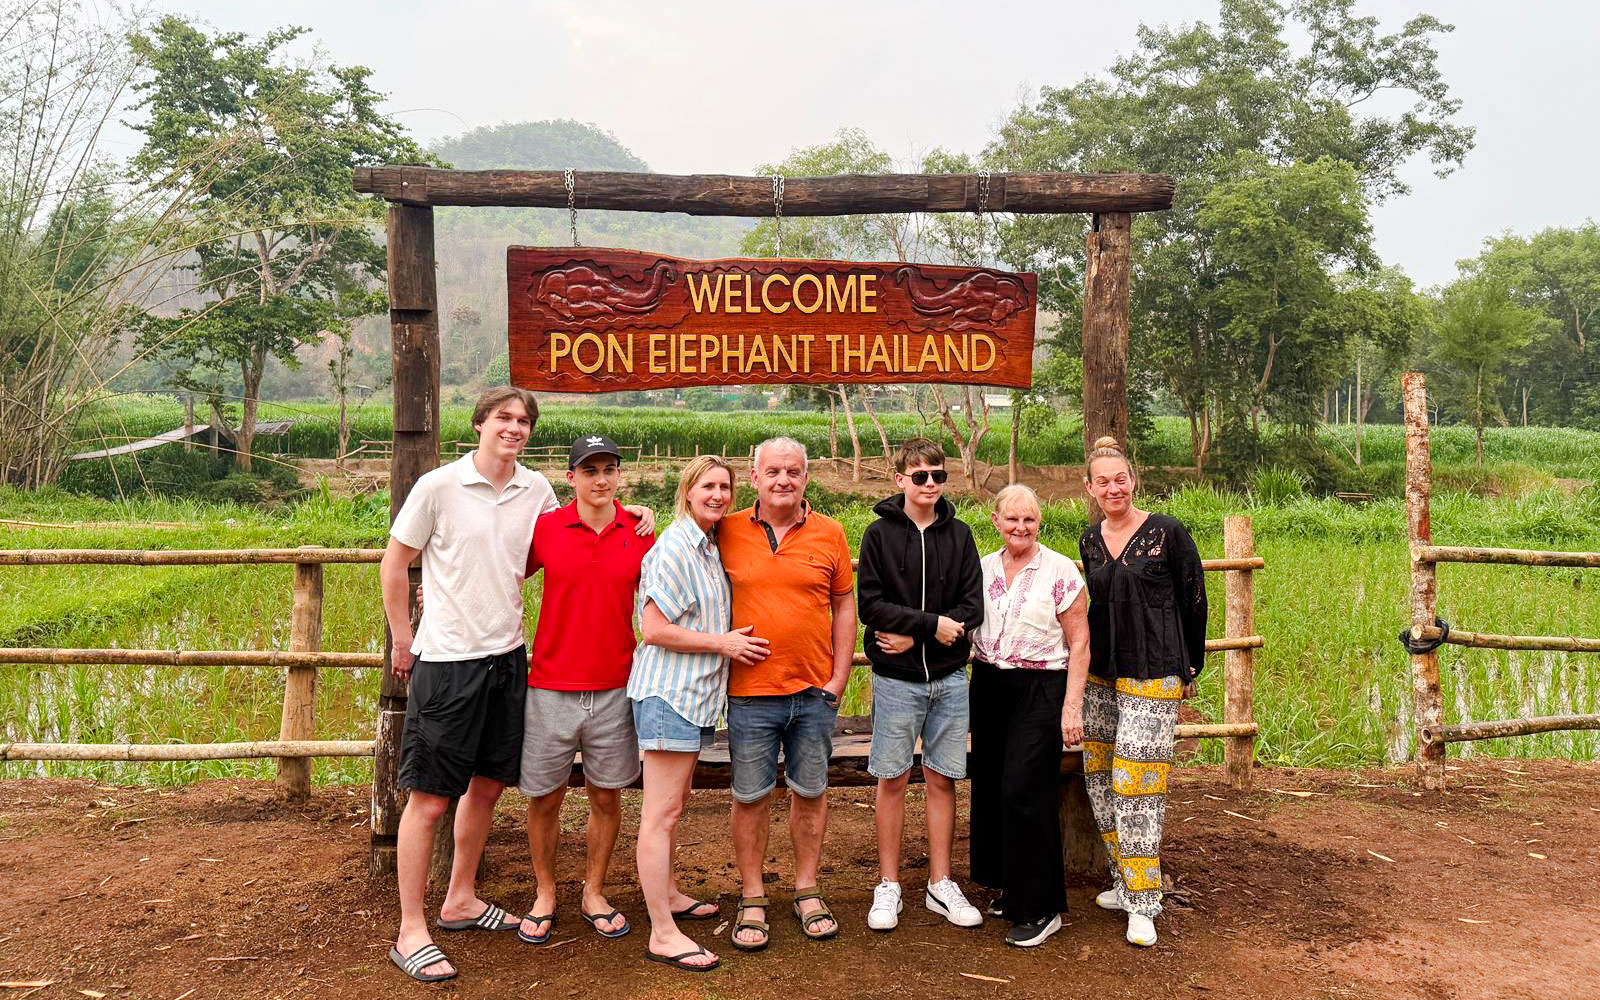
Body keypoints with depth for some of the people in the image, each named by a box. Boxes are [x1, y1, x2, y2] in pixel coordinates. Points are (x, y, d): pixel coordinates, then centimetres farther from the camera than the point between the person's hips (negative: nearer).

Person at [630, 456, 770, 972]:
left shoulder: (711, 546, 13)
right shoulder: (674, 547, -14)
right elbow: (653, 629, -19)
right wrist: (722, 643, -14)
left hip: (694, 693, 9)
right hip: (668, 693, -9)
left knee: (675, 803, 21)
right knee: (661, 813, -5)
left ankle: (667, 893, 37)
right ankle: (662, 934, 0)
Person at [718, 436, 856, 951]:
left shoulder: (829, 533, 2)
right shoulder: (728, 532, -1)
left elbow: (844, 606, 6)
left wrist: (840, 675, 2)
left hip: (815, 692, 1)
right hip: (750, 691, -1)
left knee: (810, 792, 12)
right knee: (750, 796, 6)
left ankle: (807, 891, 27)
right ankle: (752, 899, 21)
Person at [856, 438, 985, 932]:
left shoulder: (959, 534, 5)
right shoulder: (880, 533, -2)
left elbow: (971, 609, -1)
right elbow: (872, 606, -10)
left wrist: (914, 636, -12)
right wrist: (932, 623, -16)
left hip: (948, 677, 2)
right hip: (895, 678, -2)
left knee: (942, 778, 8)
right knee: (892, 779, 4)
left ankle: (941, 884, 20)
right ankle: (888, 886, 16)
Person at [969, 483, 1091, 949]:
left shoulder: (1059, 570, -5)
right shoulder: (982, 569, 8)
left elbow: (1079, 643, -6)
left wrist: (1072, 706, -11)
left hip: (1040, 689, -5)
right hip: (989, 687, 5)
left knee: (1024, 792, -9)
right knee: (991, 787, 8)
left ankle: (1041, 909, 4)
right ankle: (1011, 888, 27)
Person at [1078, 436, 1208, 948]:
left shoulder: (1167, 533, -7)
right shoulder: (1090, 541, 8)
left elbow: (1194, 601, 0)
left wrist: (1191, 668, 5)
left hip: (1152, 676, -6)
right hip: (1100, 675, 6)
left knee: (1136, 783, -9)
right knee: (1098, 778, 9)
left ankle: (1143, 904, 2)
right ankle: (1126, 882, 25)